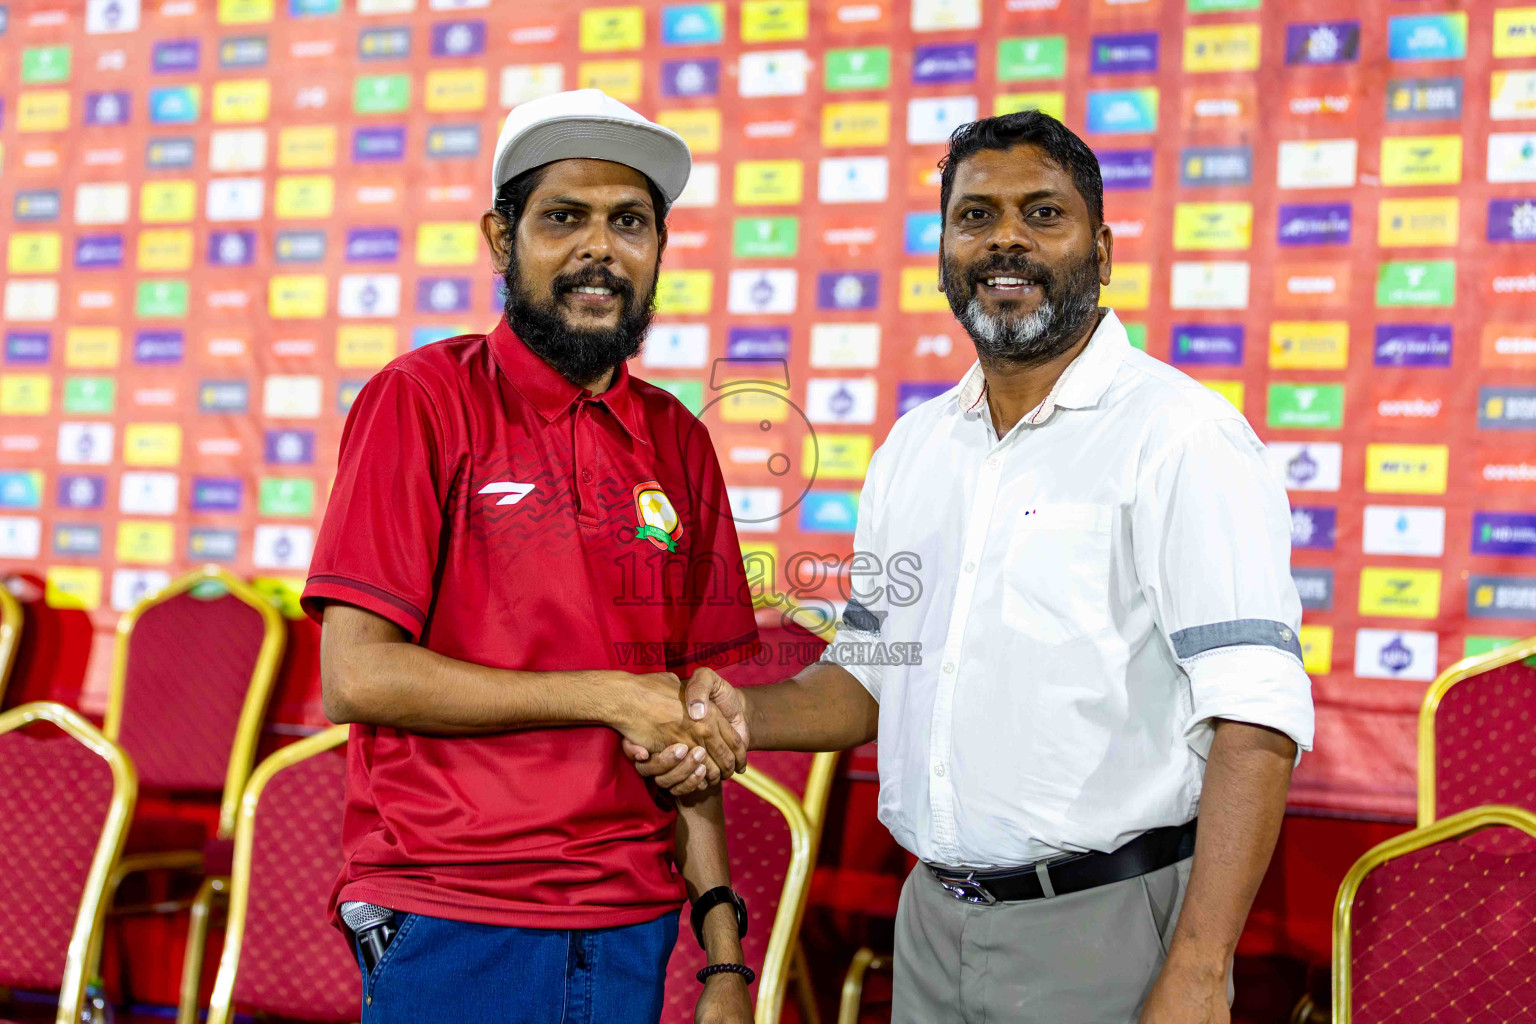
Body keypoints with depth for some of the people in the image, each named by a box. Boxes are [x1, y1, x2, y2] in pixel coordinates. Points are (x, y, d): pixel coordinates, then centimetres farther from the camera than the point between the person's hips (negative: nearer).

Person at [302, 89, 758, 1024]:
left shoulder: (677, 441, 8)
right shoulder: (425, 398, -6)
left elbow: (689, 727, 9)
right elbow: (357, 676, -13)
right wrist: (607, 696, -12)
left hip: (633, 931, 5)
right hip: (452, 935, -4)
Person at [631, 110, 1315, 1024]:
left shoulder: (1183, 436, -12)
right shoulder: (912, 448, 10)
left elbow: (1254, 719, -19)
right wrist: (746, 715, -2)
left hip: (1107, 935, -6)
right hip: (934, 923, 6)